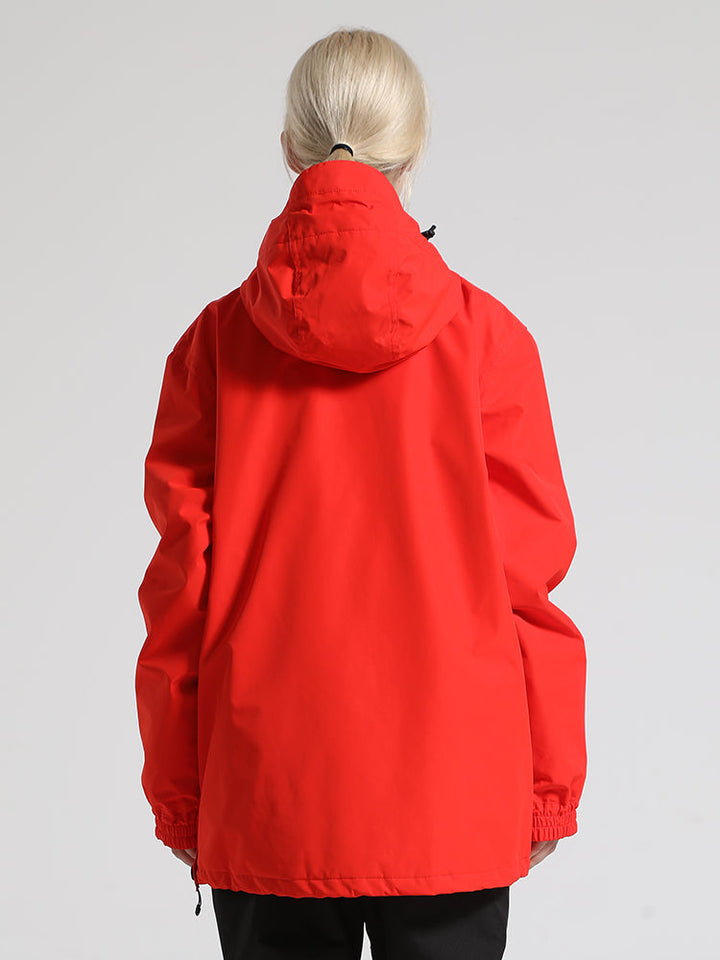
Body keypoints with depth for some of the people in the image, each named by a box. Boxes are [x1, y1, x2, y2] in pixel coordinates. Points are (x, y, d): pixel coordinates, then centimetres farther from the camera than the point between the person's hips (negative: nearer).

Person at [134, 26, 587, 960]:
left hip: (266, 808, 1)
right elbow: (527, 571, -4)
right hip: (451, 805, -1)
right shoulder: (485, 335, -5)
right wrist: (550, 783, 5)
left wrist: (179, 796, 9)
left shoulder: (218, 341, -3)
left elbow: (181, 578, 0)